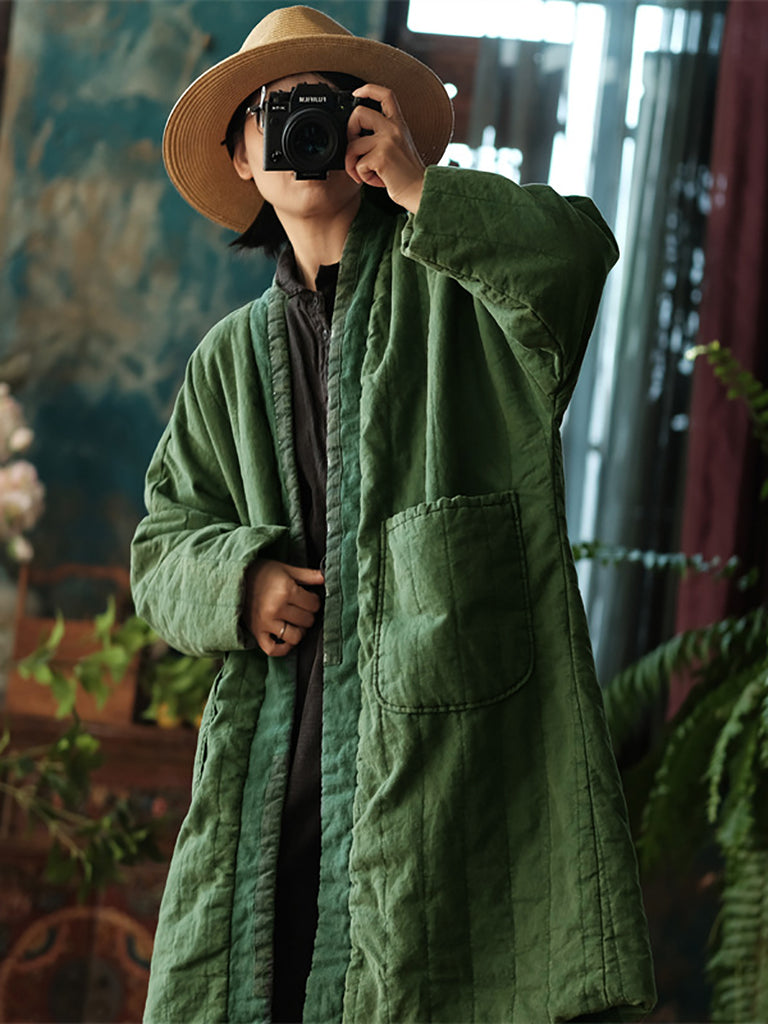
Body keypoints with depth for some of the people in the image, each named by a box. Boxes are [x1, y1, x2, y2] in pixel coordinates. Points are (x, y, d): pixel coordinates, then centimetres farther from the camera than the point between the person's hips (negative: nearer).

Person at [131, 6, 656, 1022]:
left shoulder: (450, 278, 9)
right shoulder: (232, 357, 22)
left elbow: (573, 252, -12)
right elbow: (162, 543, 19)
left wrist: (416, 188, -13)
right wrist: (238, 576, -2)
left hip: (451, 736, -4)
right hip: (272, 764, 4)